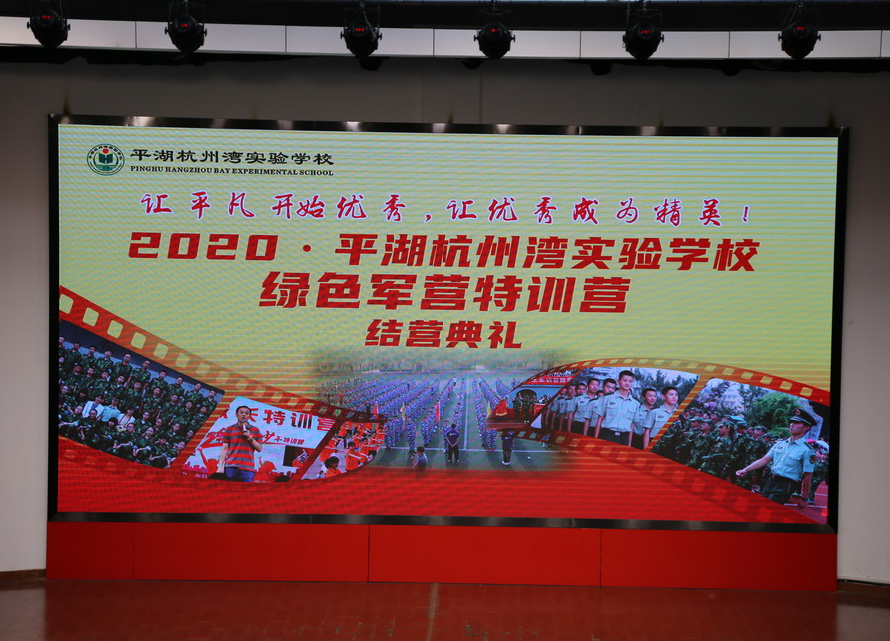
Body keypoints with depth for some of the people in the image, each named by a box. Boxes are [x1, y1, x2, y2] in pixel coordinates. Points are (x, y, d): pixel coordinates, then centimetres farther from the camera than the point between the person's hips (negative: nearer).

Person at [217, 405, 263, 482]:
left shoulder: (255, 430, 14)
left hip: (248, 468, 0)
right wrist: (220, 466, -1)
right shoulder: (229, 429, 13)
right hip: (231, 467, 0)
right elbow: (224, 448, 8)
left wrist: (250, 438, -3)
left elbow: (260, 449, 10)